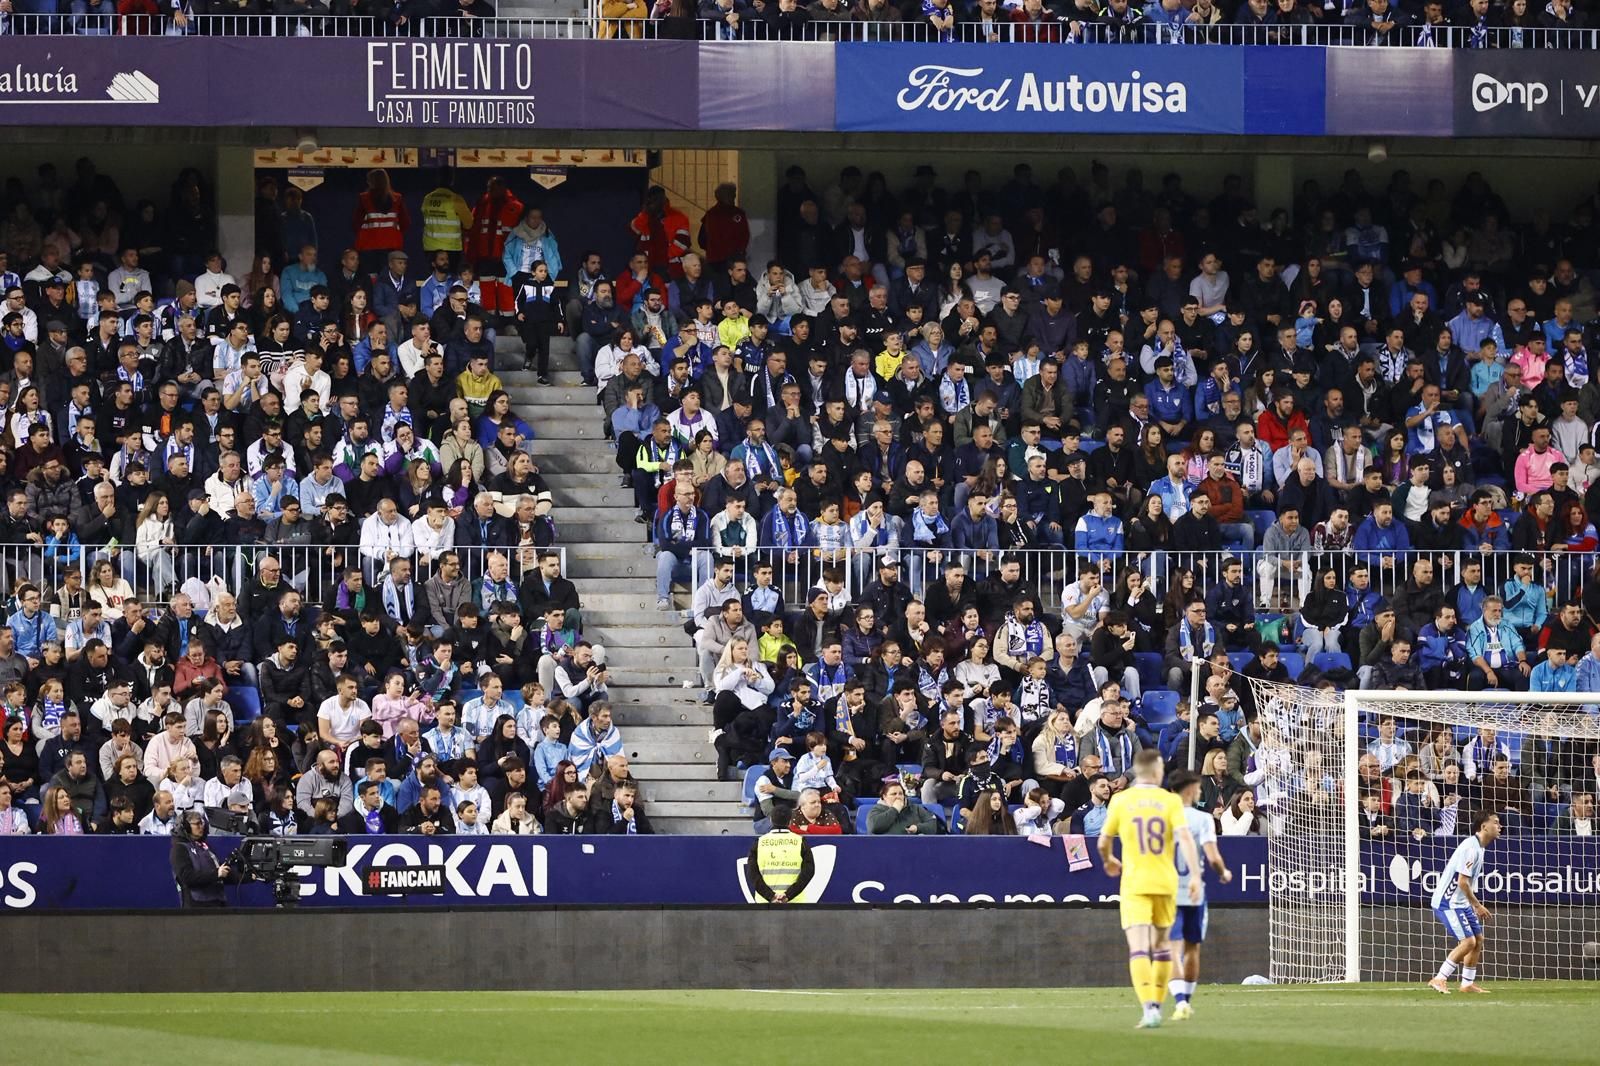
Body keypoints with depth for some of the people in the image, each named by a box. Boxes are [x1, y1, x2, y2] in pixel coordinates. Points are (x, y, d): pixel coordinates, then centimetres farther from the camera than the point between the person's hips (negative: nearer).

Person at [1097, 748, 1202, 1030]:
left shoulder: (1120, 801, 0)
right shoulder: (1170, 801, -1)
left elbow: (1103, 842, 8)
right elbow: (1185, 838, -13)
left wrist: (1108, 861, 30)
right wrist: (1195, 876, -15)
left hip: (1134, 883, -2)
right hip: (1165, 882, 2)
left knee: (1138, 949, -10)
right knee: (1160, 946, 20)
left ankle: (1149, 1008, -27)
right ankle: (1157, 1005, 26)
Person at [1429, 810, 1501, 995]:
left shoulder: (1479, 847, 11)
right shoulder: (1470, 847, -21)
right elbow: (1462, 882, -23)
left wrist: (1476, 906, 16)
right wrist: (1478, 905, -15)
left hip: (1462, 903, 10)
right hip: (1448, 902, -10)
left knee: (1478, 938, 10)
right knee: (1468, 941, -15)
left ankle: (1468, 983, 20)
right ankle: (1439, 980, -9)